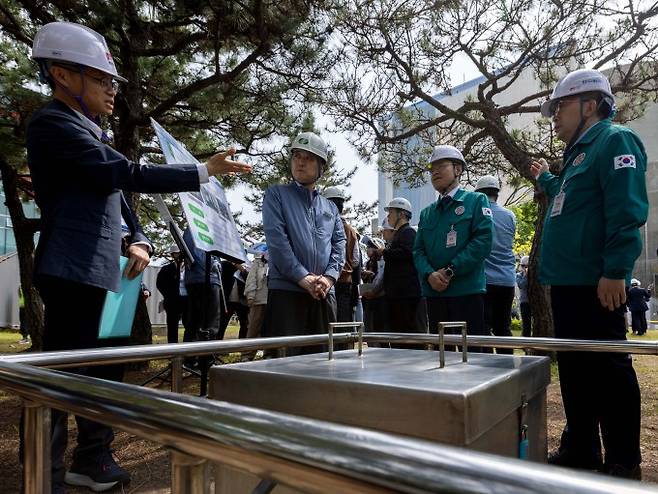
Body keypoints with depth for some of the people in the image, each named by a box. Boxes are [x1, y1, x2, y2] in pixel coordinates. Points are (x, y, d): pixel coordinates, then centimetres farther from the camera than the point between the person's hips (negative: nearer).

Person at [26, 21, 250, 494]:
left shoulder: (95, 137, 20)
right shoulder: (52, 123, -8)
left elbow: (120, 196, 22)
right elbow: (128, 174, -19)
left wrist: (140, 242, 2)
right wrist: (204, 171, -16)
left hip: (105, 276, 9)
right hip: (73, 274, -9)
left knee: (104, 375, 16)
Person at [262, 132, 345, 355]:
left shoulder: (330, 207, 21)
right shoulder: (277, 194, 7)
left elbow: (339, 243, 12)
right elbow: (276, 239, -6)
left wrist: (329, 277, -7)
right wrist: (303, 278, -13)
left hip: (324, 293, 5)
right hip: (286, 290, -4)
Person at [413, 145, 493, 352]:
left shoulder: (476, 200, 3)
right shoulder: (427, 213, 18)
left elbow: (483, 240, -10)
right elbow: (418, 250, 11)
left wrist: (450, 271, -14)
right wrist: (429, 275, -9)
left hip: (467, 290, -5)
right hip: (434, 291, 5)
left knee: (471, 350, -3)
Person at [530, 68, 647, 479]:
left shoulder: (615, 140, -7)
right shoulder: (580, 152, 22)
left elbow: (627, 210, -19)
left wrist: (615, 271, -24)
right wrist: (546, 179, 42)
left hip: (595, 283, -10)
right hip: (569, 281, 10)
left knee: (608, 369, 0)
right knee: (574, 367, 14)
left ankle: (624, 463, 14)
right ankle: (581, 449, 26)